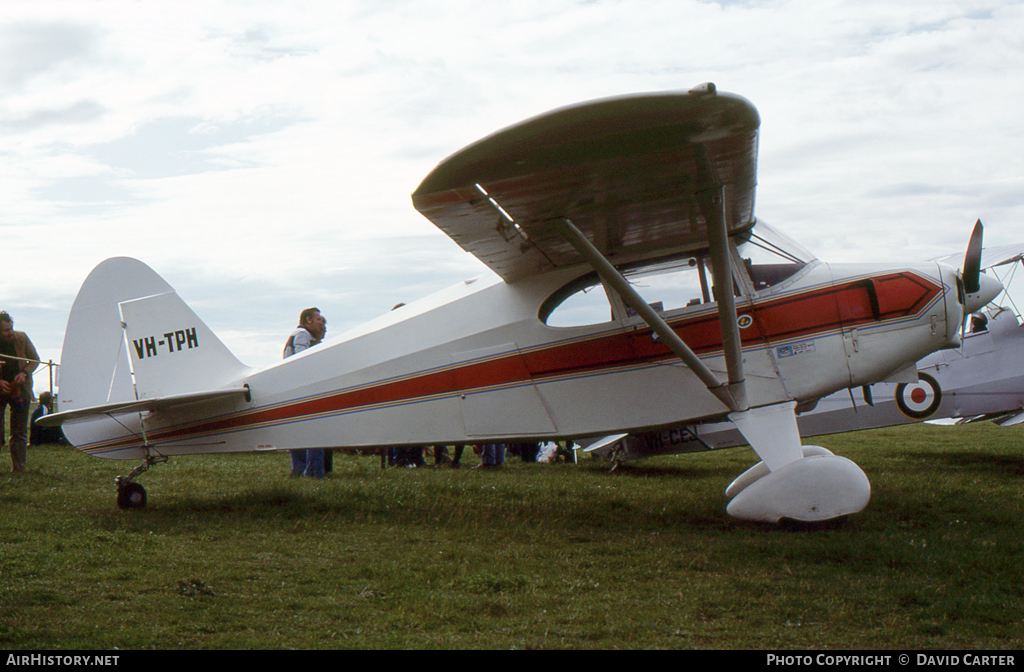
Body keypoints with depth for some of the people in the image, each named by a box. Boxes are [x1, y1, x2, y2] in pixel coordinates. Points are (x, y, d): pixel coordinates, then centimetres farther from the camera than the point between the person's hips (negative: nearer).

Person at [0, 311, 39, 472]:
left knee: (19, 433, 3)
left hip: (20, 390, 1)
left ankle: (18, 468, 7)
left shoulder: (22, 338, -4)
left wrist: (25, 373, -10)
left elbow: (35, 360, 8)